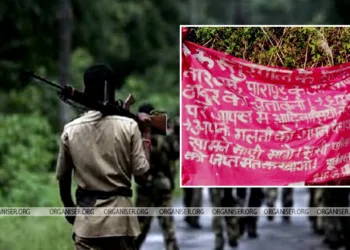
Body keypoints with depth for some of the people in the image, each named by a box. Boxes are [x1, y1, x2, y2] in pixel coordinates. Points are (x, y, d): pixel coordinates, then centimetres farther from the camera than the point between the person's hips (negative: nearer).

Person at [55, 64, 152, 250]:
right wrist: (146, 134, 5)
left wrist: (69, 208, 26)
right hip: (119, 215, -1)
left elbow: (62, 178, 9)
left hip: (86, 217, 1)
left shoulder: (70, 130, 1)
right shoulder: (128, 126, -5)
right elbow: (142, 175, -4)